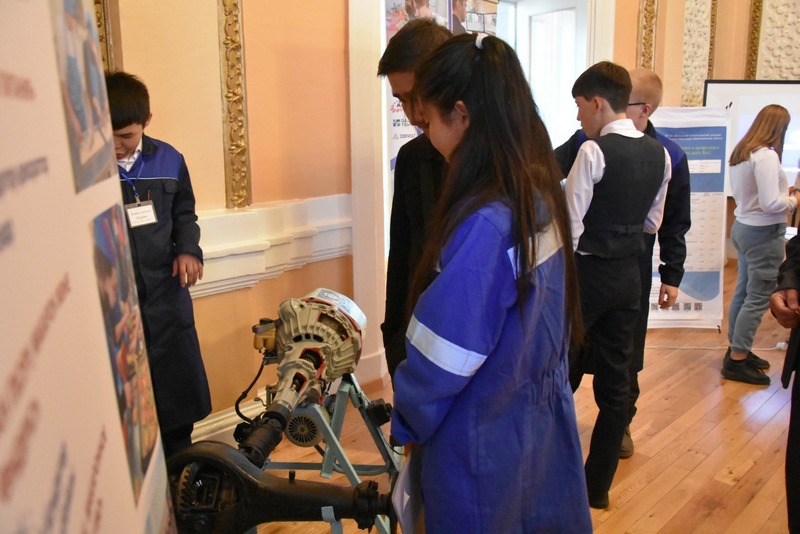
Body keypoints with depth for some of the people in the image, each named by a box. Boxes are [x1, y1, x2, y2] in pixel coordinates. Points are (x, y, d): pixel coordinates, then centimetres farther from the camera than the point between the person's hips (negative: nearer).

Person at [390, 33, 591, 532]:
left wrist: (410, 421, -4)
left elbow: (443, 355, -22)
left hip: (485, 440, -7)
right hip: (547, 420, 7)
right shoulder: (543, 196, -4)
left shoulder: (483, 223, -28)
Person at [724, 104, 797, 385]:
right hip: (764, 233, -9)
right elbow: (771, 204, -25)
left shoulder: (740, 152, 6)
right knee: (758, 297, 0)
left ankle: (736, 349, 27)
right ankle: (737, 361, 6)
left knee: (743, 292, 16)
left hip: (742, 226, 9)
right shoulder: (766, 155, -21)